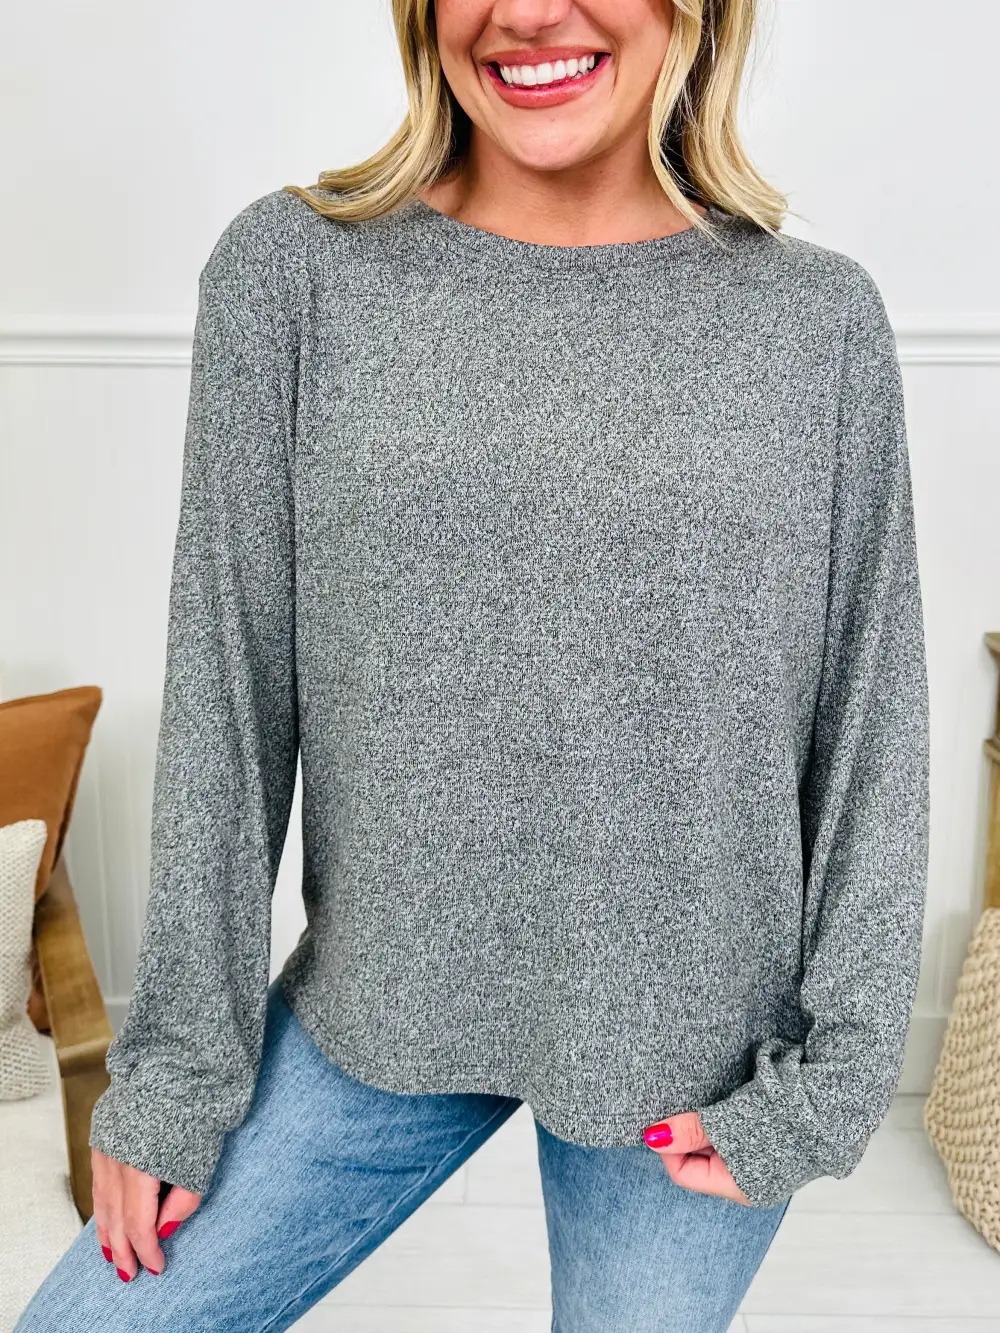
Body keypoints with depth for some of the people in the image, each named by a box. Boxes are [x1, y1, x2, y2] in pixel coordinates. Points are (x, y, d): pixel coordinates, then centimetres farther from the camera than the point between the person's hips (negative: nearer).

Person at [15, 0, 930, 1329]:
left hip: (699, 1049, 0)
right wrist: (181, 1058, -1)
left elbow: (873, 730, -1)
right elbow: (226, 693, -4)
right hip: (379, 1014, 1)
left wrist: (831, 1079, -3)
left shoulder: (823, 317, -4)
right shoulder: (292, 270, -5)